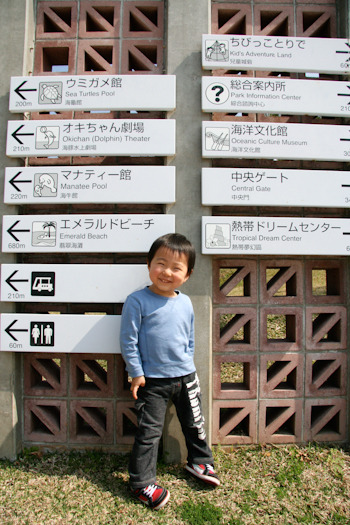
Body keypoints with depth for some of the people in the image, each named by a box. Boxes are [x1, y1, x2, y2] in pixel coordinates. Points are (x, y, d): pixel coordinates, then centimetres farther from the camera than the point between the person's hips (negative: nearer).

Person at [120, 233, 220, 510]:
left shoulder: (185, 303, 1)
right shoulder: (137, 301, -15)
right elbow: (128, 340, -12)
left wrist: (187, 365, 14)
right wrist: (136, 373, -11)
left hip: (185, 376, 5)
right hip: (152, 379, -5)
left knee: (194, 423, 20)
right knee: (149, 432, 5)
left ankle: (199, 461, 45)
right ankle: (142, 482, 25)